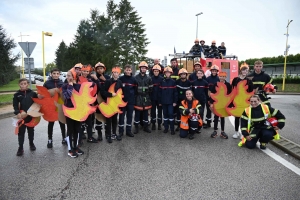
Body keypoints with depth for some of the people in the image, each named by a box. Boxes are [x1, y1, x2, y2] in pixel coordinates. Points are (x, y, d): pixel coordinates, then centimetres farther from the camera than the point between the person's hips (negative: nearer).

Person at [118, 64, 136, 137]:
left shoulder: (133, 79, 5)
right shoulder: (121, 78, -3)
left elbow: (135, 89, 11)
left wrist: (132, 94, 0)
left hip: (131, 100, 3)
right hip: (122, 100, -2)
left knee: (130, 115, 9)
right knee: (121, 115, 4)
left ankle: (128, 131, 19)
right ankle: (121, 131, 14)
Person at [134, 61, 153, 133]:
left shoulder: (148, 78, 8)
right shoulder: (136, 78, -2)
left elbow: (150, 88, 8)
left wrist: (147, 95, 3)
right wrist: (136, 95, -5)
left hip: (146, 98, 3)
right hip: (138, 98, -3)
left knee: (145, 112, 10)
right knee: (137, 113, 2)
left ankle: (146, 127, 21)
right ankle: (136, 127, 13)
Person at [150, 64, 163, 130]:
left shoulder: (162, 79, -3)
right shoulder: (150, 78, -2)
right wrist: (148, 97, -4)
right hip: (153, 98, 0)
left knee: (160, 111, 8)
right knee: (153, 111, 7)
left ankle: (159, 124, 19)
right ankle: (153, 124, 19)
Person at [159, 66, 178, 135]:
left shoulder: (173, 82, -1)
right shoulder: (162, 82, 5)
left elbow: (175, 92, -3)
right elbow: (160, 92, 5)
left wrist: (175, 101, -7)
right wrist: (159, 101, 3)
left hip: (170, 101, -3)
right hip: (164, 101, 3)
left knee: (171, 114, -4)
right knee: (165, 114, 10)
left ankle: (172, 129, 3)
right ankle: (166, 128, 19)